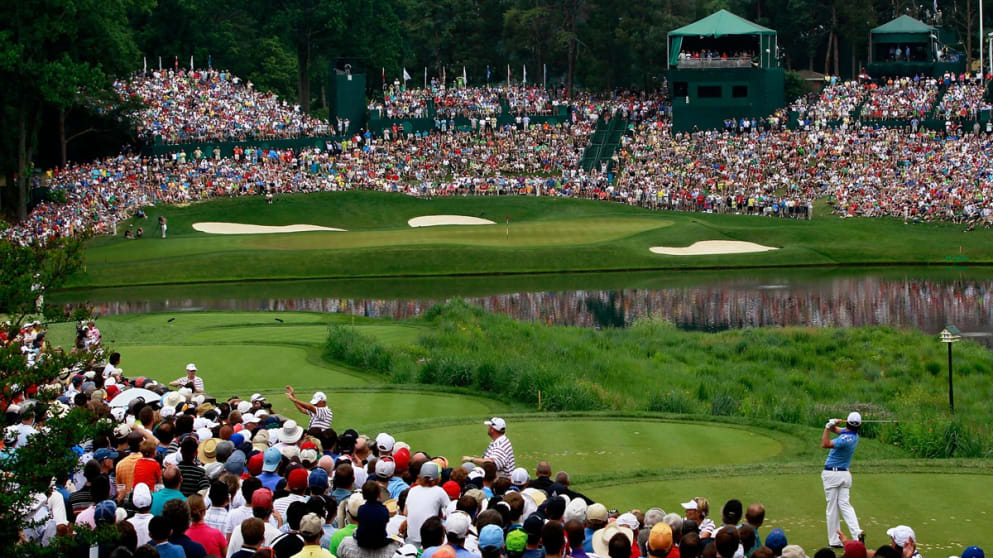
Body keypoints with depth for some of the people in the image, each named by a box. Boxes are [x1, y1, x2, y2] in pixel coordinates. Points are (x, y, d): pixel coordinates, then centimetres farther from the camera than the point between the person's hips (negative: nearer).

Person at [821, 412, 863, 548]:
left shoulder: (846, 439, -23)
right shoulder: (854, 435, 4)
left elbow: (825, 444, -22)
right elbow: (837, 429, 15)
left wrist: (828, 427, -18)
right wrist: (832, 425, -7)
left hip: (832, 474, -8)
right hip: (845, 474, 8)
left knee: (832, 508, 0)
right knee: (845, 505, 7)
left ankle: (834, 541, 3)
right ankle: (857, 532, -13)